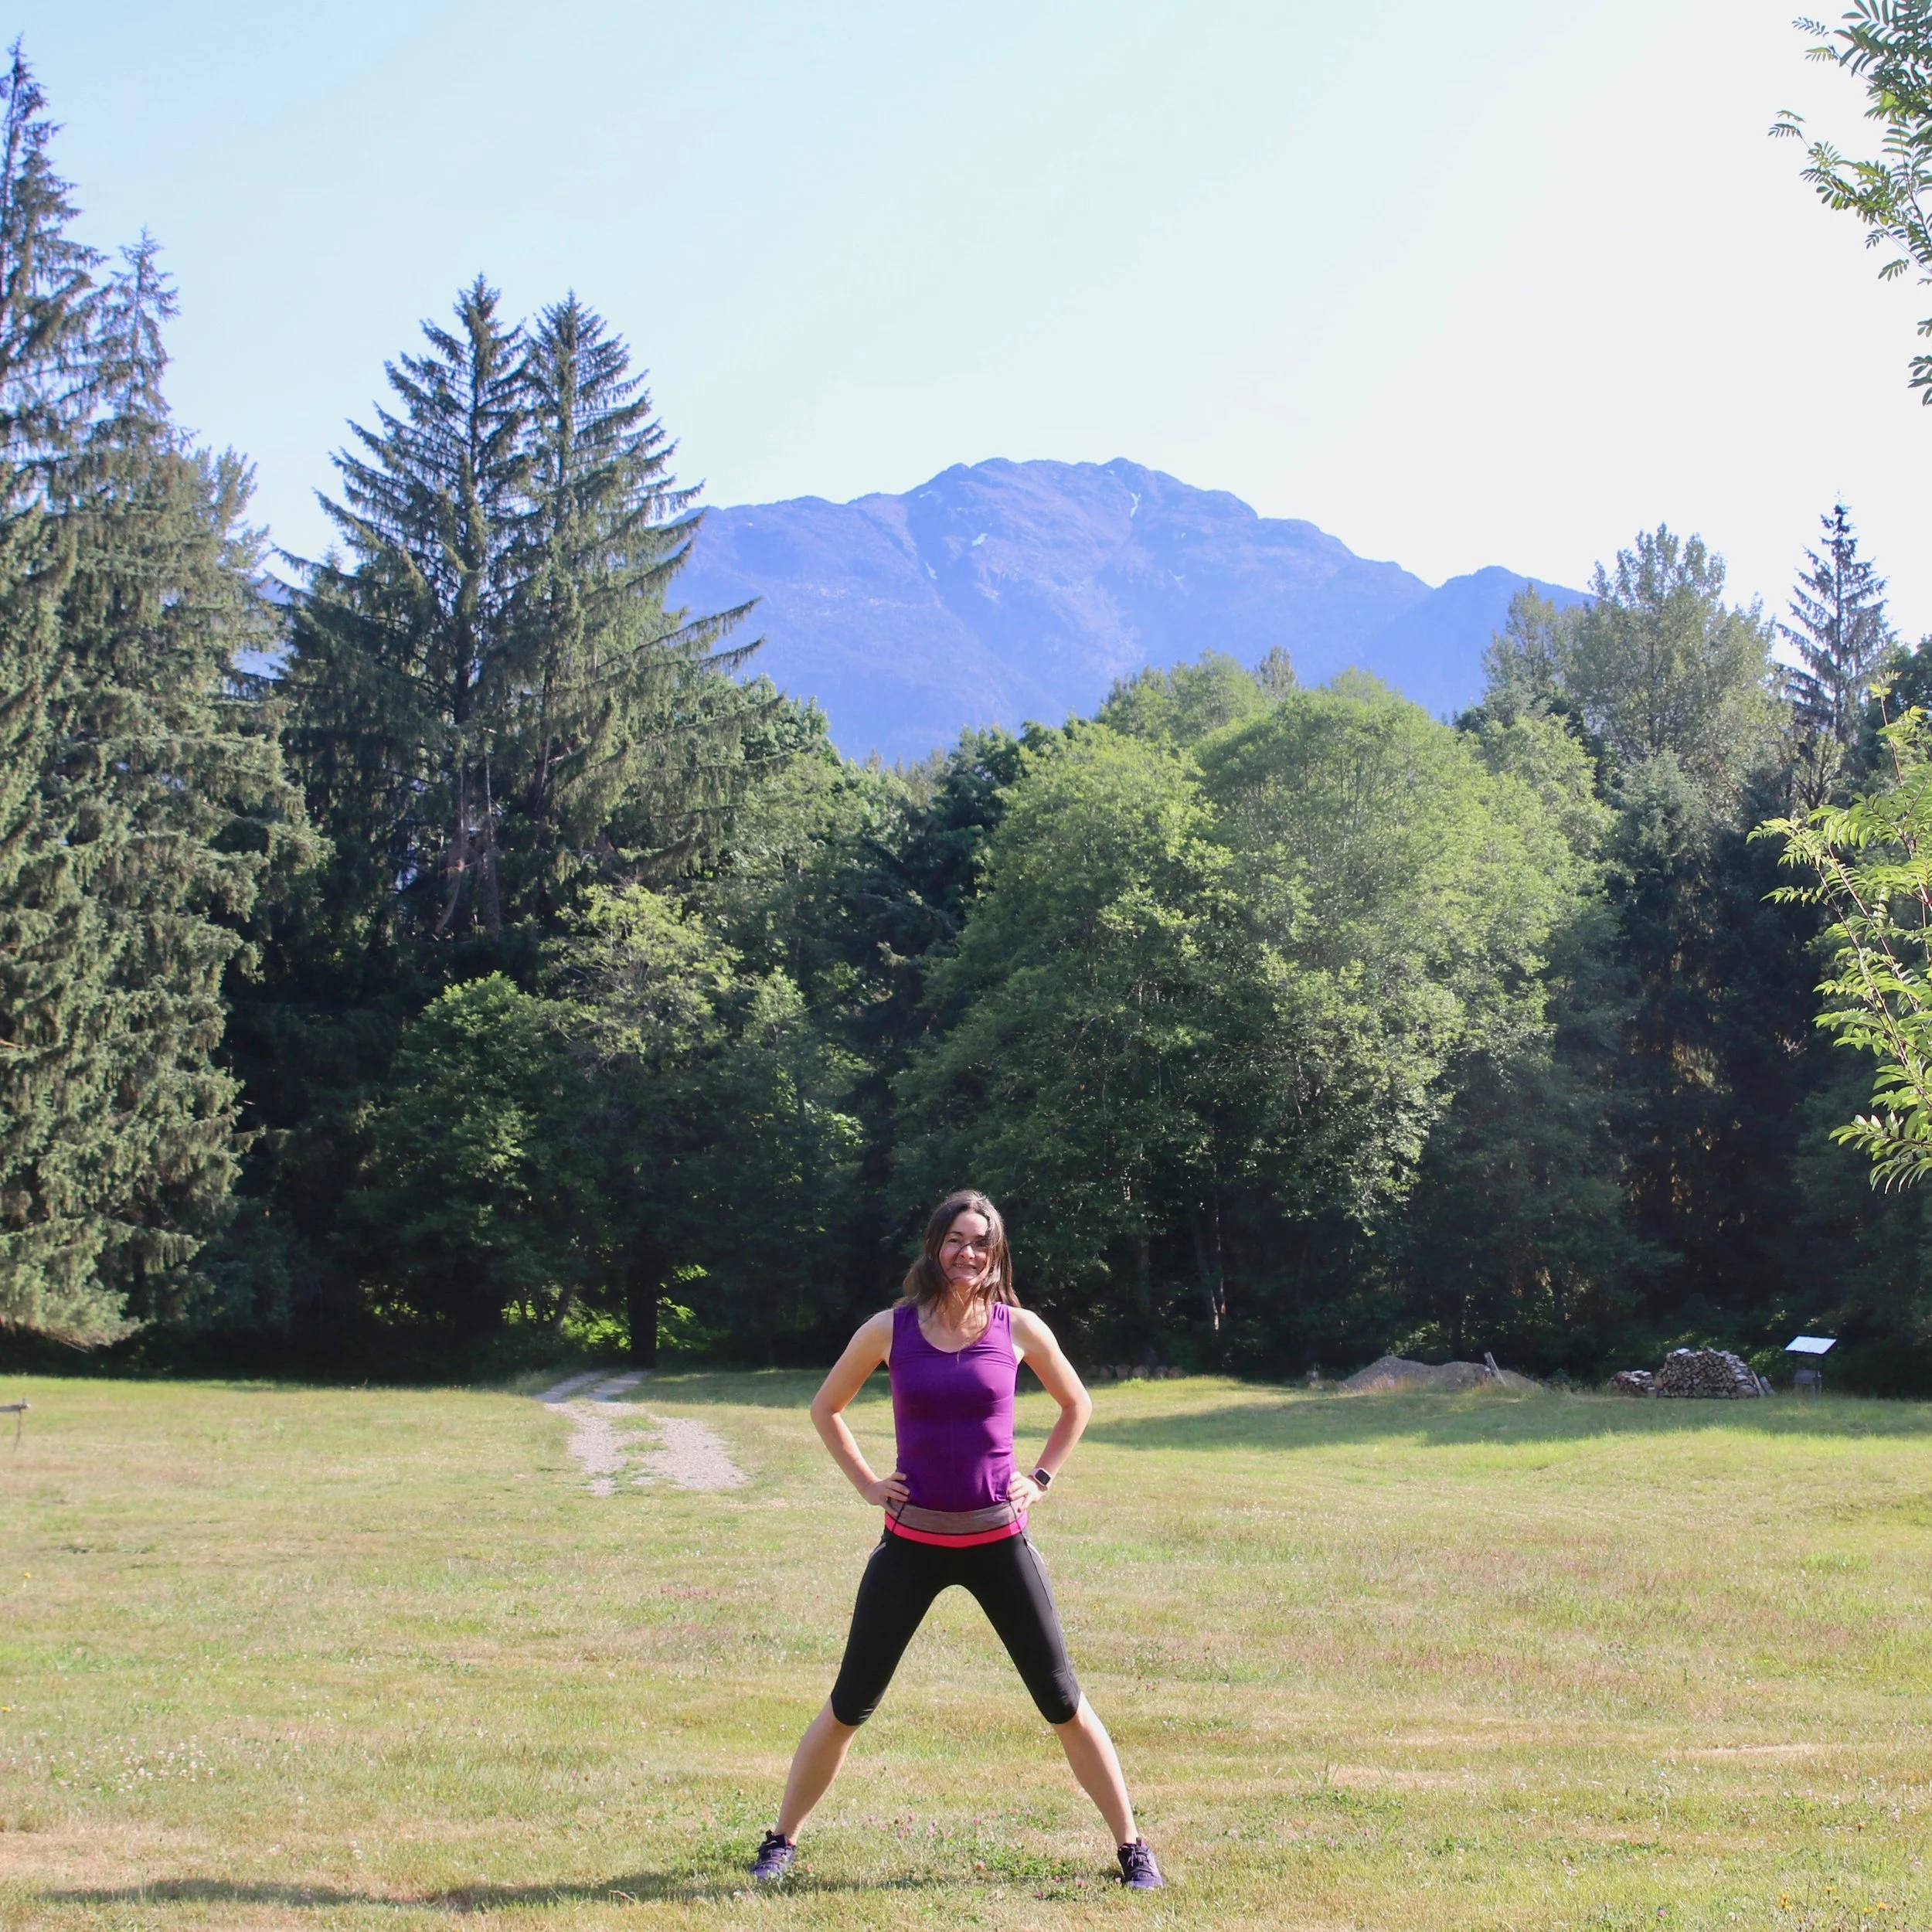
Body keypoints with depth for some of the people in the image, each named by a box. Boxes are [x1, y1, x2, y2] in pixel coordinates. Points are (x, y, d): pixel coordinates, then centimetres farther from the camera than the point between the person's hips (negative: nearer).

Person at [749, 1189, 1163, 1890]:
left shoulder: (1019, 1328, -2)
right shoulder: (891, 1329, -2)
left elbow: (1077, 1404, 15)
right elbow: (825, 1408, 12)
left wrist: (1042, 1478, 5)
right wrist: (865, 1482, 3)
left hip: (999, 1542, 0)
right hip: (912, 1543, 0)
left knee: (1062, 1701, 3)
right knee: (848, 1706, 5)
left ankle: (1132, 1846, 14)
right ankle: (782, 1842, 19)